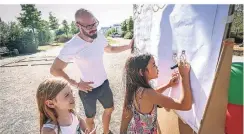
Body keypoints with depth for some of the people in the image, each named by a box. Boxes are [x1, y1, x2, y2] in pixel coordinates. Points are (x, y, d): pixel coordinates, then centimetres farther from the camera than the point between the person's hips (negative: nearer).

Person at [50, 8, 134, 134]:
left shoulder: (99, 37, -10)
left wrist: (128, 46, -1)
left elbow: (110, 49, 11)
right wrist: (76, 84, -19)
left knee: (109, 109, 26)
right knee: (90, 117, 20)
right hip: (88, 89, -6)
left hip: (104, 83, 6)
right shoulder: (71, 46, -27)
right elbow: (54, 69, -16)